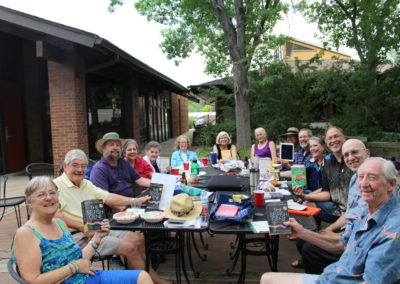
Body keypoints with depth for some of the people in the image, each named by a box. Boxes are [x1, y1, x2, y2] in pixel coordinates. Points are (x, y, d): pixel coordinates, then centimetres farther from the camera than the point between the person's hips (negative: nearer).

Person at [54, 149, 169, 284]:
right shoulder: (56, 186, -8)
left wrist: (136, 201, 1)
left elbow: (109, 198, 11)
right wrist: (82, 227, -24)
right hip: (77, 237, -9)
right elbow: (54, 214, -20)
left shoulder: (86, 184, 16)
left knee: (138, 239, -1)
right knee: (129, 247, -17)